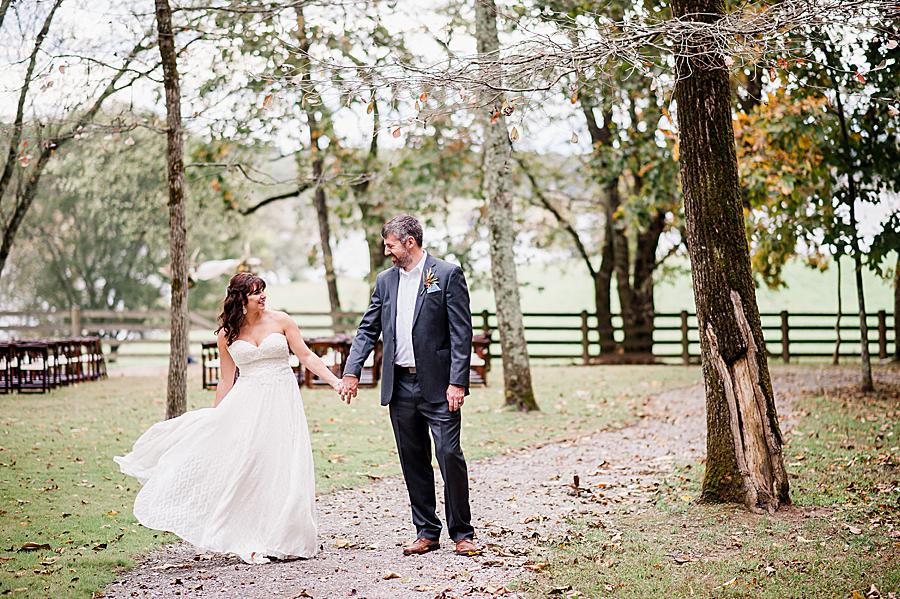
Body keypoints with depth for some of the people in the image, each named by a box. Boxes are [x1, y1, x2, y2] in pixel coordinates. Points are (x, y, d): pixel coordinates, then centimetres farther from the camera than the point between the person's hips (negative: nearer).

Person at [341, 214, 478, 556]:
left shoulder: (447, 274, -4)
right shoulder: (385, 281, 12)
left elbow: (462, 333, -8)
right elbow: (368, 329, 13)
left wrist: (457, 382, -15)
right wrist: (352, 371, 0)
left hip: (438, 385, -5)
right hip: (400, 386, 5)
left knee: (450, 455, -7)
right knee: (413, 462, 9)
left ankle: (462, 533, 4)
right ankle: (427, 532, 18)